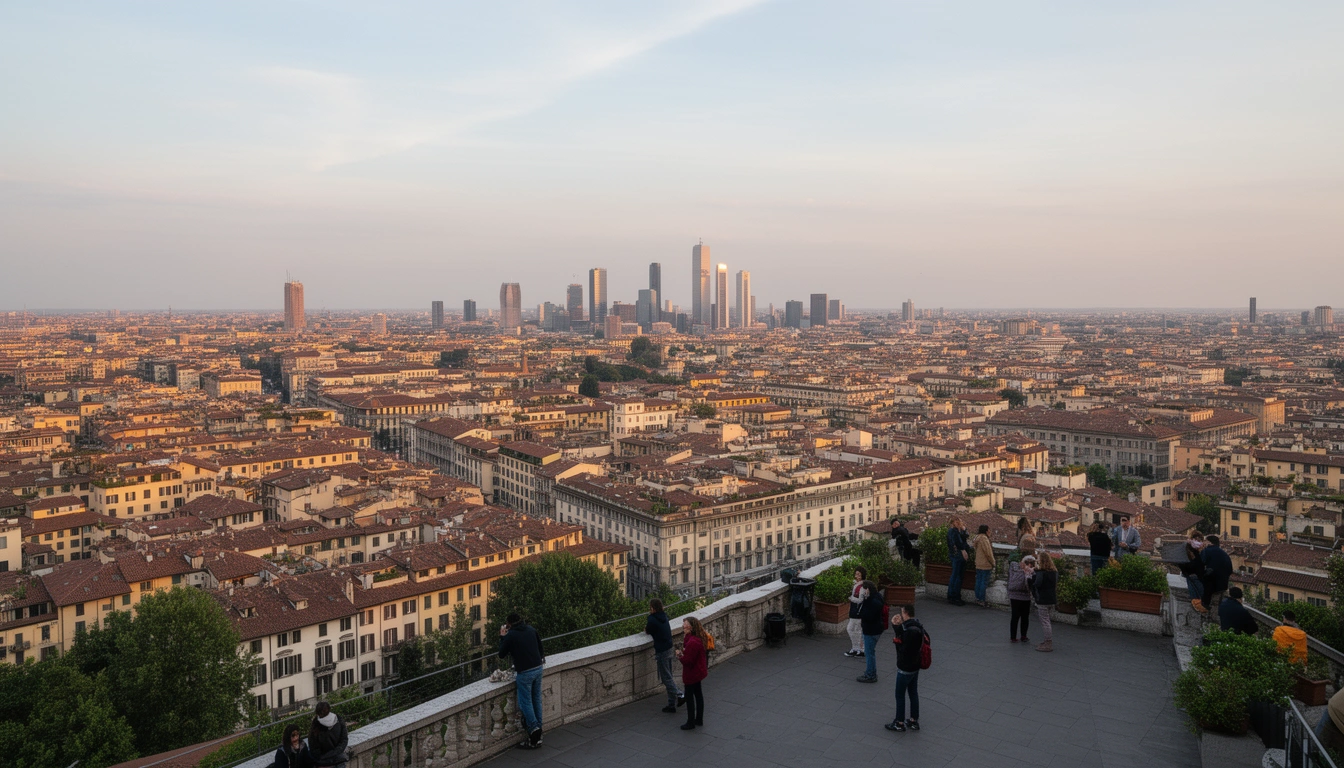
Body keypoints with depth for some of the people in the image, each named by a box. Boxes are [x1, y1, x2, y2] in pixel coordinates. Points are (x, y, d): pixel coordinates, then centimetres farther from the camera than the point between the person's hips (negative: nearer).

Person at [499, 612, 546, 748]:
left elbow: (501, 655, 2)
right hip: (538, 668, 6)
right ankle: (537, 734, 18)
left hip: (525, 672, -6)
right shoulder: (531, 630, 8)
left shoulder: (510, 635, -8)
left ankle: (533, 731, -4)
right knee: (536, 700, 13)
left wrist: (502, 638, 10)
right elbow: (540, 649, 13)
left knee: (525, 703, 3)